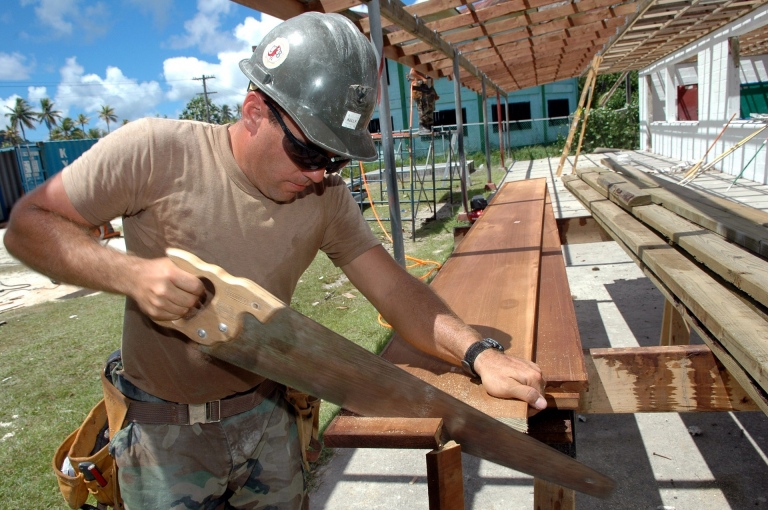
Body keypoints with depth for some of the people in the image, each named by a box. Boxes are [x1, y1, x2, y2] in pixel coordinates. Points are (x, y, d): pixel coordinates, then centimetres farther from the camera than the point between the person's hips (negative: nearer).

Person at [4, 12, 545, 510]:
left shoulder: (327, 197, -11)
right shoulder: (157, 152, -21)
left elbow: (394, 288, -13)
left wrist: (478, 352, -28)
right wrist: (131, 273, -31)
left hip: (266, 413, 3)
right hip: (164, 430, -3)